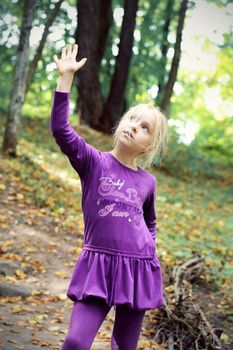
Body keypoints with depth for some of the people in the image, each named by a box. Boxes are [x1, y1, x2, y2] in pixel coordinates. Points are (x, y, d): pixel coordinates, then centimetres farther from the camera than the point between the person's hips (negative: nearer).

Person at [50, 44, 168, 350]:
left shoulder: (147, 181, 7)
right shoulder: (93, 162, -2)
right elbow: (60, 129, -18)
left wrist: (149, 252, 11)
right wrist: (66, 78, -22)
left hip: (138, 268, 3)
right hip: (98, 265, -3)